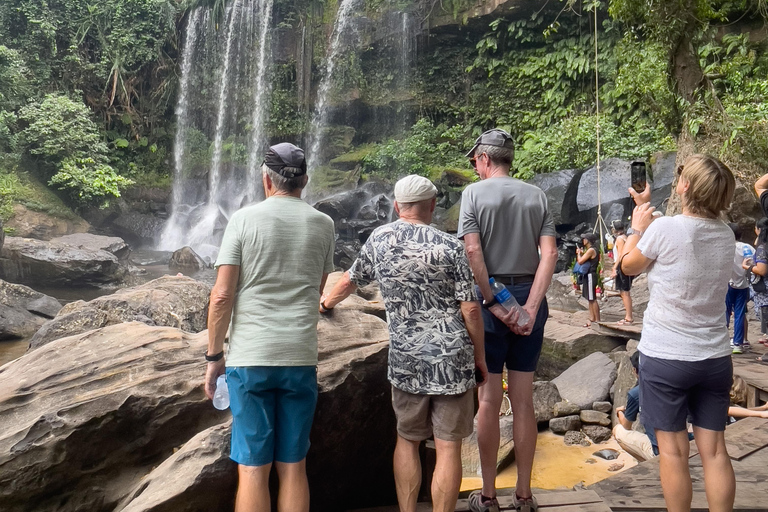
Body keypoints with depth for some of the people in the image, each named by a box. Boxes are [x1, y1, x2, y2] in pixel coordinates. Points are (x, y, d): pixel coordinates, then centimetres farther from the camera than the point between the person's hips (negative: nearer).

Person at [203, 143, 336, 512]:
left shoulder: (244, 218, -3)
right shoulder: (322, 224, 5)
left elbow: (222, 295, -7)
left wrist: (214, 356, 3)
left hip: (250, 359, -2)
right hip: (301, 357, 2)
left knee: (253, 470, 6)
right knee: (293, 466, 12)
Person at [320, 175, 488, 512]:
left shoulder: (379, 239, 3)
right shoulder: (449, 246, -6)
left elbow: (350, 280, 18)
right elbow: (470, 309, -7)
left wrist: (326, 302, 38)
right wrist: (480, 357, 5)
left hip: (406, 360, 2)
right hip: (451, 358, -2)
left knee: (407, 441, 18)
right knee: (448, 447, 6)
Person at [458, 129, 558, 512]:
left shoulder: (474, 193, -3)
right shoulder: (536, 196, 8)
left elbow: (472, 251, -15)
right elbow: (550, 254, -4)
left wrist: (493, 303, -11)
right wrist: (530, 307, -9)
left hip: (490, 297, -4)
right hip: (528, 297, 4)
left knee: (489, 400, 5)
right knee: (523, 400, 11)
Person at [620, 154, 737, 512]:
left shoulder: (665, 228, -16)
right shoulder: (726, 236, 2)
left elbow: (629, 267, 1)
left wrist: (638, 226, 14)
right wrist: (648, 208, 26)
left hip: (664, 356, -5)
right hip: (715, 358, 5)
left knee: (673, 450, 6)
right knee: (714, 450, 10)